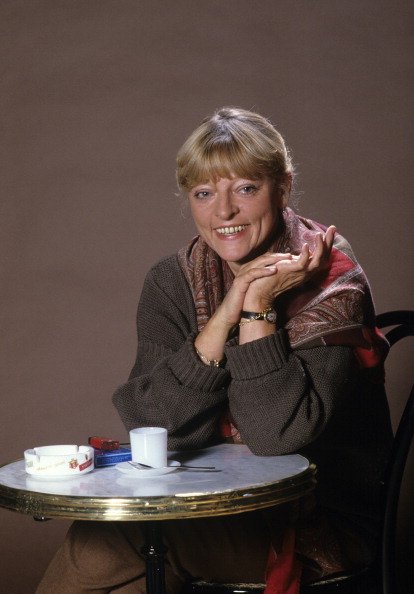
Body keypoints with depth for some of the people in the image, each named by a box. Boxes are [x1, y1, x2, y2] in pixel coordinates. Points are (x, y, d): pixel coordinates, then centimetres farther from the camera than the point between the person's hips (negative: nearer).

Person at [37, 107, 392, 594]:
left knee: (103, 544, -23)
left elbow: (277, 436, -20)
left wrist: (258, 307, -23)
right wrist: (225, 315, -21)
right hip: (210, 505, 4)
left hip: (318, 522, -4)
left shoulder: (330, 284, -11)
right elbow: (154, 427, -12)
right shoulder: (172, 282, 1)